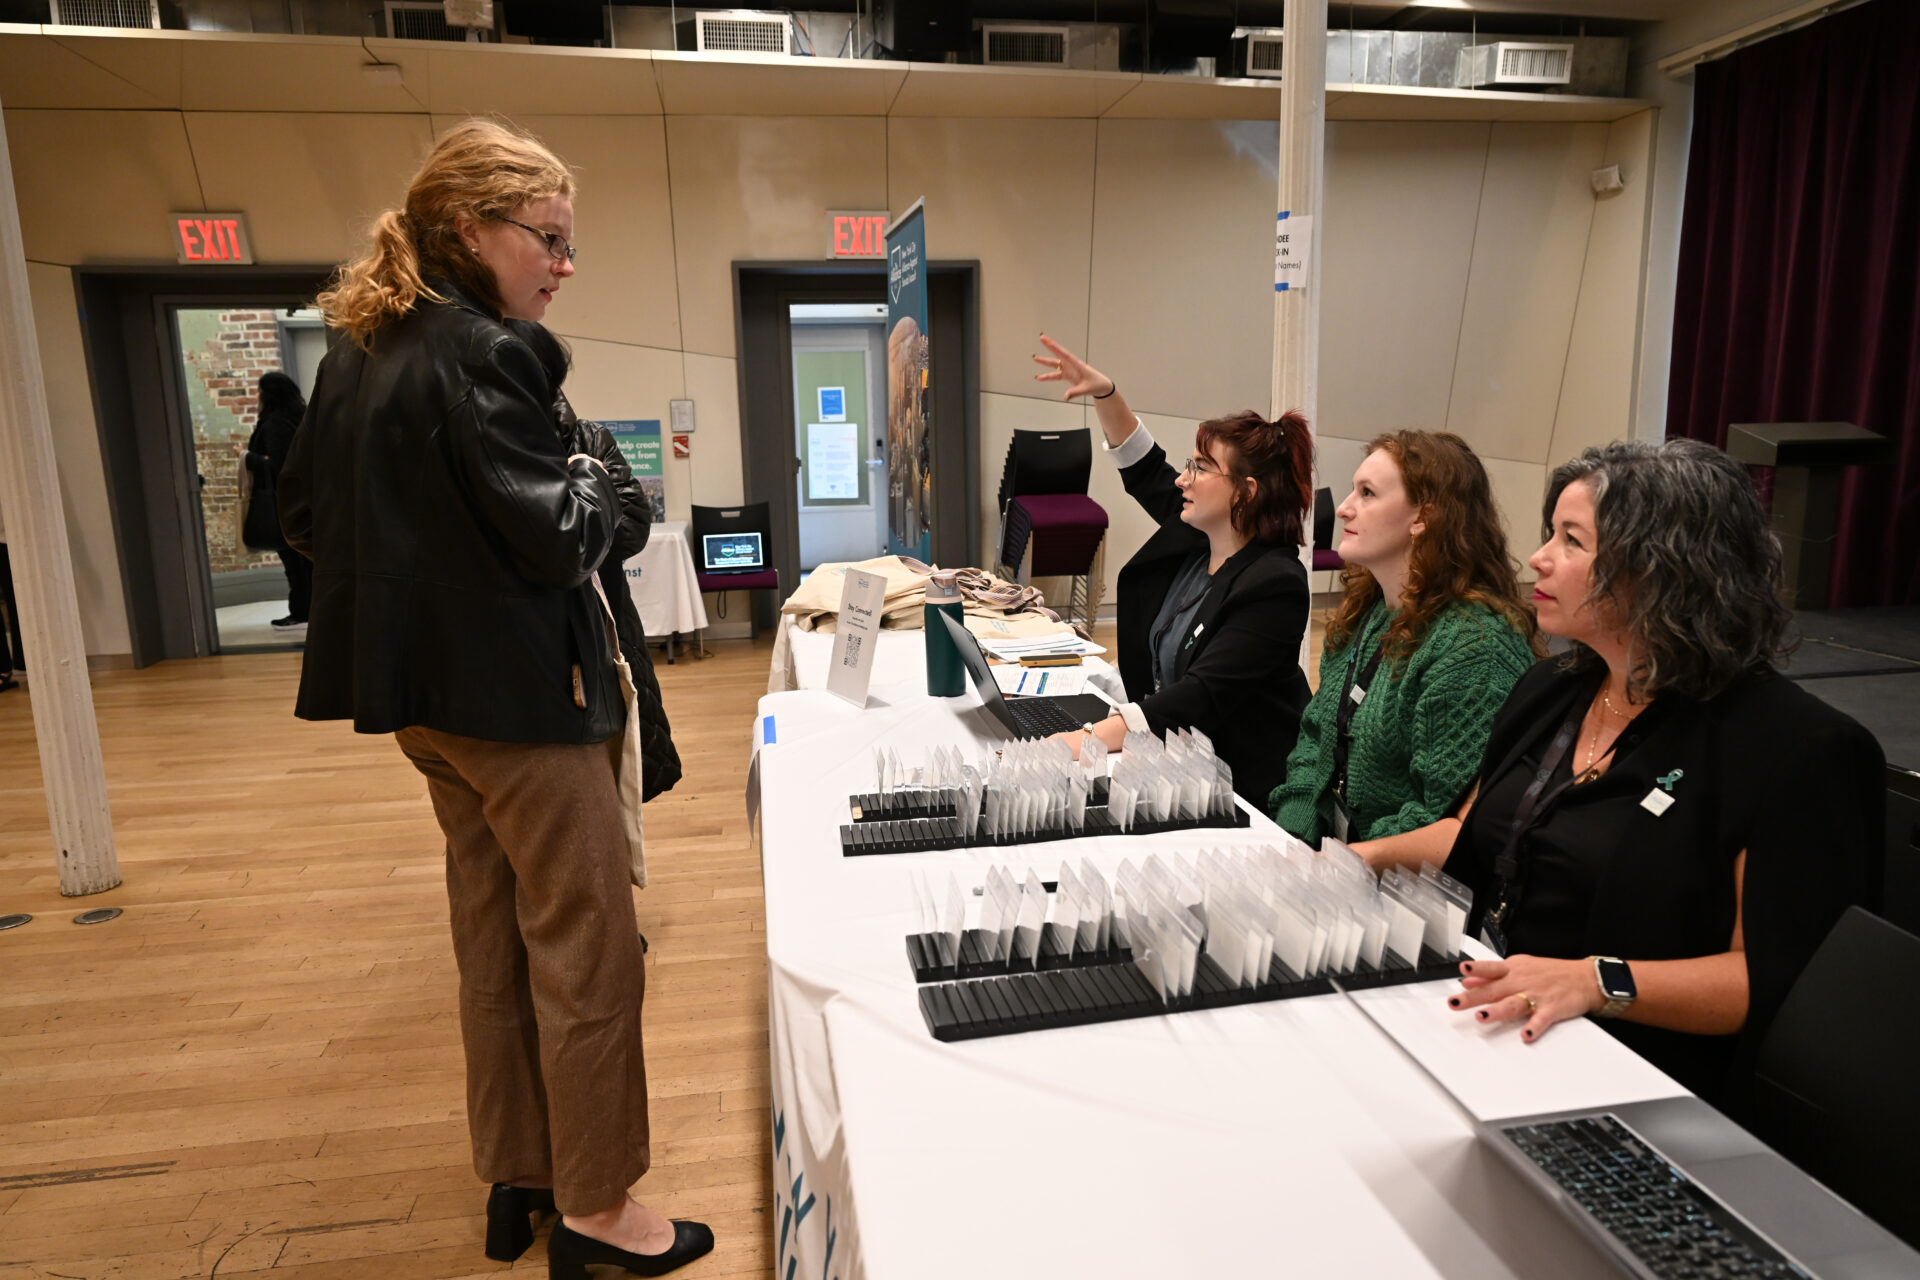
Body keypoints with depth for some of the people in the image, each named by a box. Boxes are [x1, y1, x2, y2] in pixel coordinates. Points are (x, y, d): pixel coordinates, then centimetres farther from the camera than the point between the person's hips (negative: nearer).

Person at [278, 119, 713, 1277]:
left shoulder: (360, 350, 9)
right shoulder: (480, 355, -19)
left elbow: (304, 510, 16)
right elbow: (556, 537, -21)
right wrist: (594, 480, -2)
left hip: (428, 689, 10)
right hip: (518, 692, -9)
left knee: (495, 941, 19)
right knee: (588, 948, 3)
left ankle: (515, 1178, 33)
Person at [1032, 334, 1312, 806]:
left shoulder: (1272, 586, -23)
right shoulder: (1192, 537, 2)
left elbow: (1201, 696, -33)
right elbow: (1143, 468, 21)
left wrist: (1087, 739, -43)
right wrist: (1104, 392, 10)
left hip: (1237, 783, -8)